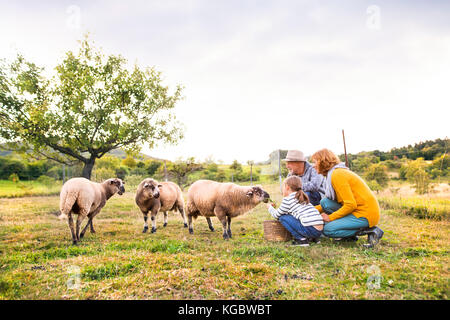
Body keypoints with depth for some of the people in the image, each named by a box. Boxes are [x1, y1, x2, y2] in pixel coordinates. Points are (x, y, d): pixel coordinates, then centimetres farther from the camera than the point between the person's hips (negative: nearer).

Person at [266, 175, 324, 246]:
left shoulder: (287, 199, 1)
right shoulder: (303, 198, 23)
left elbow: (277, 215, 12)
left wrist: (270, 207, 32)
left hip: (310, 229, -8)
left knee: (283, 217, 3)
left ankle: (301, 239, -2)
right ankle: (313, 238, 18)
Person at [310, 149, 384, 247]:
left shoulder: (337, 175, -17)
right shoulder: (336, 172, 14)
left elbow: (351, 205, -23)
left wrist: (330, 217, -13)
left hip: (366, 215, -9)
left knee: (327, 230, -14)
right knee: (325, 202, 2)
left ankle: (371, 230, -8)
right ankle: (349, 235, 7)